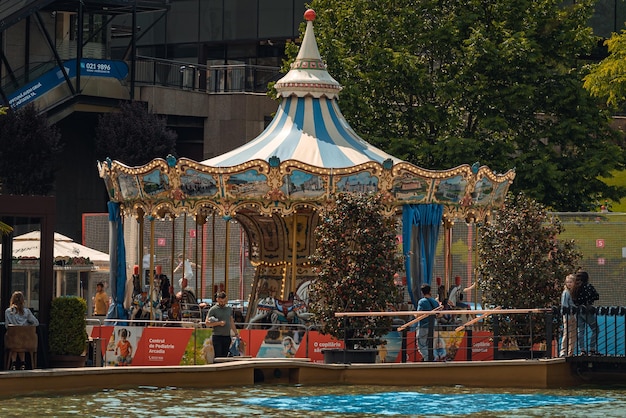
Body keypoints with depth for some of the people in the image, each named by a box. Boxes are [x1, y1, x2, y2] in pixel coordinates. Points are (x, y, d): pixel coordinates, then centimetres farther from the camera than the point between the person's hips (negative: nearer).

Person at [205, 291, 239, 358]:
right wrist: (219, 323, -16)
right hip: (217, 337, -5)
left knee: (224, 357, 3)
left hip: (227, 337, 5)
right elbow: (207, 323, -7)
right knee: (218, 357, -10)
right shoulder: (213, 309, -3)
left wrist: (236, 333, 19)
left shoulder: (229, 309, 14)